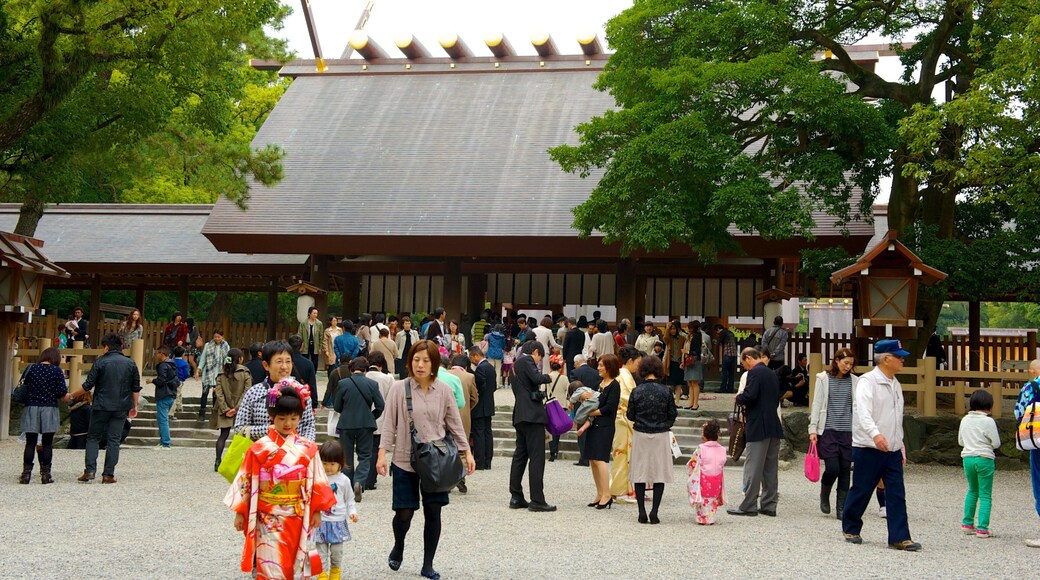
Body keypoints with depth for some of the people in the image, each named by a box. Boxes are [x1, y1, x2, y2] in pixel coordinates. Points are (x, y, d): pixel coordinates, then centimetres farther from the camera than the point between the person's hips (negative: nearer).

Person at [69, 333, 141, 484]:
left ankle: (89, 470, -3)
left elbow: (88, 385, -6)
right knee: (114, 440, 5)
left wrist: (71, 394, 7)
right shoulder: (130, 364, 4)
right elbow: (136, 389, 6)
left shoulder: (100, 362, -5)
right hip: (121, 408, 2)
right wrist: (134, 406, 16)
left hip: (101, 407, -2)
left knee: (93, 438, 9)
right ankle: (108, 474, 2)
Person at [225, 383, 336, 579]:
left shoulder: (307, 449, 1)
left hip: (297, 518, 3)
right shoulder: (260, 448, -6)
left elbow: (316, 482, 5)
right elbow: (246, 481, -2)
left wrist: (317, 511, 4)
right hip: (268, 518, -2)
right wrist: (240, 513, -1)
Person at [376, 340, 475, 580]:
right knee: (404, 513, -2)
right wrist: (382, 454, -10)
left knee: (433, 512, 3)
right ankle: (398, 548, 31)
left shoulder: (443, 391, 1)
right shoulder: (399, 389, -4)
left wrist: (466, 451, 2)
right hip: (405, 461, -2)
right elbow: (389, 424, -3)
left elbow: (454, 424, 7)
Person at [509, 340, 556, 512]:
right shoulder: (527, 361, -6)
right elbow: (536, 378, -21)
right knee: (537, 458, -8)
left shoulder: (517, 364, 22)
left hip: (520, 416, 10)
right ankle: (537, 500, -9)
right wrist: (547, 377, -2)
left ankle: (516, 498, 13)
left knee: (520, 456, 12)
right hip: (532, 414, -10)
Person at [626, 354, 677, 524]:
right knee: (659, 473, 5)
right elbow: (673, 415, 0)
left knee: (640, 473, 8)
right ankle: (654, 512, -2)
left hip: (640, 435, 0)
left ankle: (642, 512, 6)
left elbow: (630, 416, -1)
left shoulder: (637, 392, -7)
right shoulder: (665, 391, -7)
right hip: (661, 436, 0)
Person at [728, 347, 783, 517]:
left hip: (759, 426, -8)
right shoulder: (773, 375, 16)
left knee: (753, 467, -5)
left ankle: (749, 506, -4)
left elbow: (750, 395, -23)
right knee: (770, 468, 10)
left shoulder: (755, 372, -11)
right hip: (774, 426, 8)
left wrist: (738, 398, -2)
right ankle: (768, 505, 13)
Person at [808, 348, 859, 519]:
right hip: (828, 430, -3)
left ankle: (841, 508, 10)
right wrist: (813, 429, -3)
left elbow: (857, 407, 10)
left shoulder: (854, 381, 9)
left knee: (845, 470, 2)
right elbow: (816, 405, 2)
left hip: (848, 431, 3)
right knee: (832, 468, -11)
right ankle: (824, 495, 18)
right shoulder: (823, 378, 2)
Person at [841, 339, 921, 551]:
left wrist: (900, 444, 21)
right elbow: (864, 413, -28)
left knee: (896, 494, -1)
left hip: (892, 450, 7)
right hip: (868, 448, -7)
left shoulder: (895, 384, 15)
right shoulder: (868, 382, -12)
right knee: (861, 491, 4)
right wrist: (875, 434, -44)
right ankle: (850, 529, 23)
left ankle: (899, 537, -1)